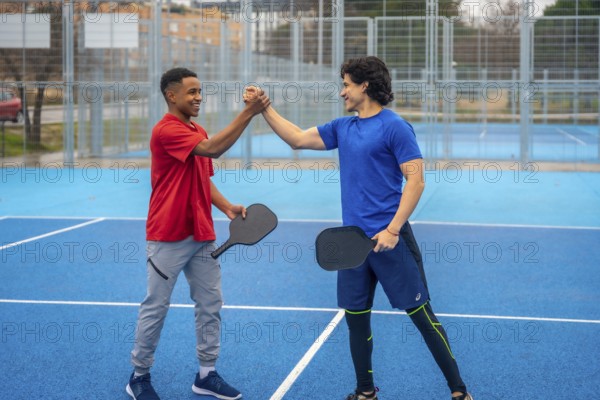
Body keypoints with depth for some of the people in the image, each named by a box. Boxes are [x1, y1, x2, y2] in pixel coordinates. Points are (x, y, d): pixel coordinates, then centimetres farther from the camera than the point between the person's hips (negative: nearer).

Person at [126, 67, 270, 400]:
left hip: (202, 236, 8)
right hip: (168, 237, -8)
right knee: (156, 307, 2)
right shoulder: (166, 130, -15)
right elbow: (212, 149, -29)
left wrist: (227, 207, 3)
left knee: (210, 304, 8)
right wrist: (248, 113, -30)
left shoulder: (199, 132, 13)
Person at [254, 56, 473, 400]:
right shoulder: (342, 128, 13)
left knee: (421, 313, -2)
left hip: (389, 239, -7)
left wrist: (392, 230, -18)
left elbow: (416, 181, -12)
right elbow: (297, 138, 22)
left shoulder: (395, 127, -9)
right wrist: (265, 108, 13)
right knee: (355, 317, 11)